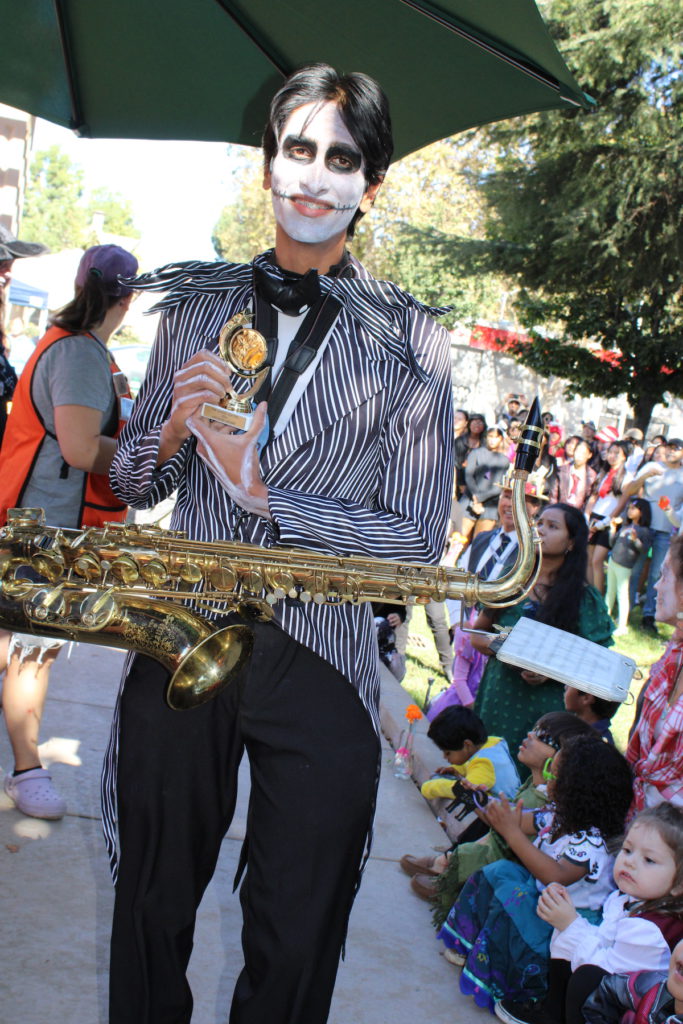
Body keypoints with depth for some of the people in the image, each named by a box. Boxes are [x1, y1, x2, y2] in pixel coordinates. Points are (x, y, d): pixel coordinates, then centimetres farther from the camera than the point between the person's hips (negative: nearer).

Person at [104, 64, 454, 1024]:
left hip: (319, 669, -2)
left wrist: (260, 493, -17)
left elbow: (419, 537, -9)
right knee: (152, 916, 17)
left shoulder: (411, 343, -4)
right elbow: (132, 485, 10)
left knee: (293, 946, 13)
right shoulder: (196, 305, 4)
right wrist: (173, 431, -12)